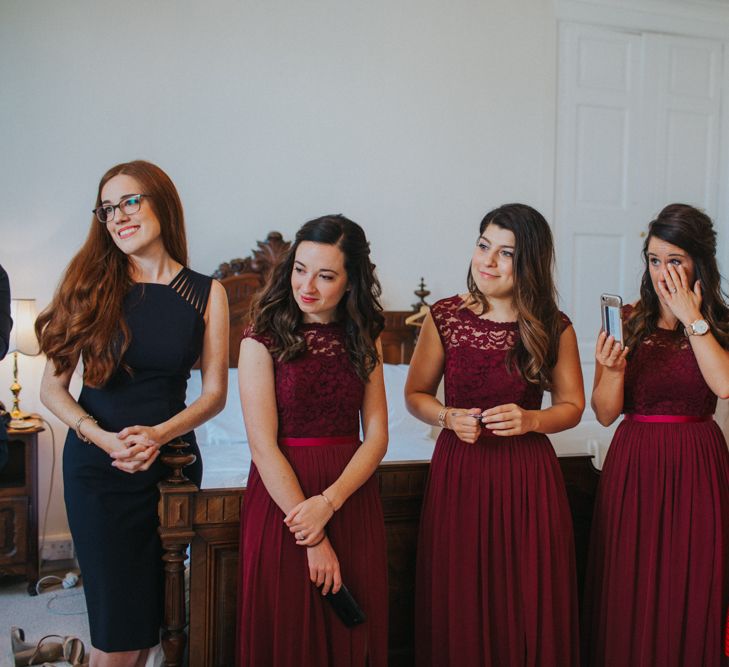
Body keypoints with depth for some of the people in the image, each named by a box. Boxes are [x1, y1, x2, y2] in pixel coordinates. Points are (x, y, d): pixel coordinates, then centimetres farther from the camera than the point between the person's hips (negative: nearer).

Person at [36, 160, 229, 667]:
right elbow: (52, 388, -2)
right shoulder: (93, 285, -1)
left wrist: (157, 435, -17)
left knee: (154, 612, 12)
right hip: (98, 468, -1)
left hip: (174, 460, 2)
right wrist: (100, 436, -18)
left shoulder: (207, 293, 0)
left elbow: (214, 393, -1)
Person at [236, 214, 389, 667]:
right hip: (281, 490, -3)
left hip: (352, 494, 3)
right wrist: (313, 541, -14)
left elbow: (376, 438, 0)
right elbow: (263, 446, -13)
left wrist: (328, 502, -16)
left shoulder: (365, 339, 4)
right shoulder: (263, 340, -8)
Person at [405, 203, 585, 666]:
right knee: (460, 602, 7)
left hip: (528, 474, 0)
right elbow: (416, 395, 7)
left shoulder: (555, 328, -2)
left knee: (527, 603, 8)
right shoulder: (445, 317, -1)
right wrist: (449, 416, -12)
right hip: (458, 470, 0)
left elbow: (572, 406, 6)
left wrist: (530, 420, -12)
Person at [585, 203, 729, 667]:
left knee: (690, 590, 9)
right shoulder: (626, 321, 0)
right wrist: (612, 370, -22)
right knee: (630, 591, 9)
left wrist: (692, 318, -14)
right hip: (634, 466, 0)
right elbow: (605, 414, -3)